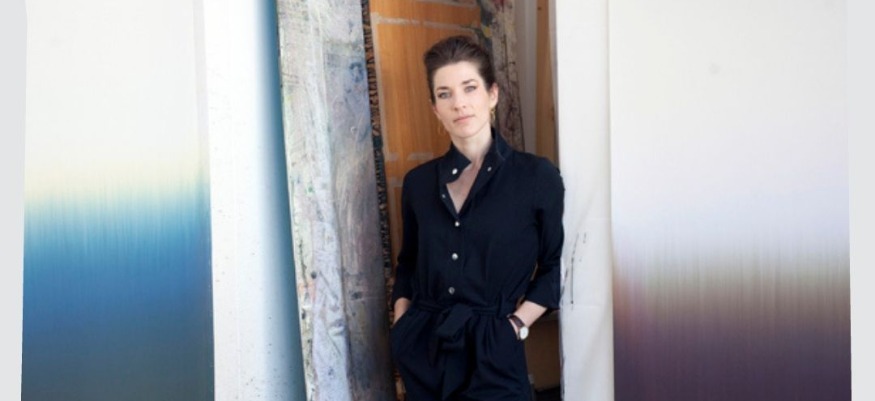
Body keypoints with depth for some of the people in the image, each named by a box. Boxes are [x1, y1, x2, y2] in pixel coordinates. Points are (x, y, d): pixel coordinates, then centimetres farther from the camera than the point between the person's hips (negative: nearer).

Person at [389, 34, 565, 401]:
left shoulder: (537, 176, -4)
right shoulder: (418, 182, 5)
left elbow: (554, 266, 1)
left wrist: (516, 324, -9)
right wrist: (401, 323, 3)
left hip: (491, 352, -3)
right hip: (420, 348, 3)